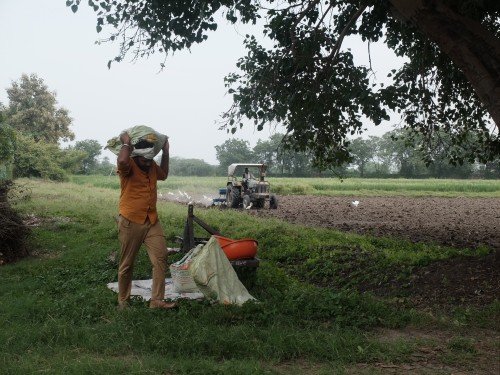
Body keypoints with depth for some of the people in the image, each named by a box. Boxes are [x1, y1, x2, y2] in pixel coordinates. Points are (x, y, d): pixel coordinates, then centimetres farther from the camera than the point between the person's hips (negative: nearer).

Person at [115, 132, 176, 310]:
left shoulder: (152, 167, 10)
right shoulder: (128, 166, -12)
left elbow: (164, 175, 31)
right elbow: (121, 161, -37)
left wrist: (165, 152, 22)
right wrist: (126, 143, -17)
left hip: (152, 221, 6)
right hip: (130, 222, -6)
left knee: (160, 258, -5)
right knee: (127, 264, 5)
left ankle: (157, 300, -2)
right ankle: (123, 301, 19)